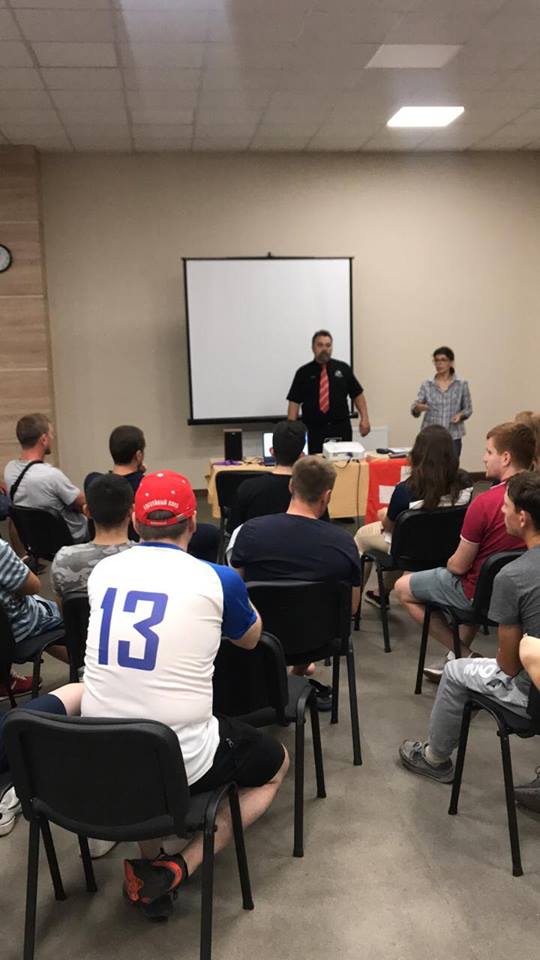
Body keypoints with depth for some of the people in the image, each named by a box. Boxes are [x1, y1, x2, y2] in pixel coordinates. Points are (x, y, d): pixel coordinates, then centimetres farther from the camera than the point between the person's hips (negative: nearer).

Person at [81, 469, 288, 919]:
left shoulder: (102, 572, 1)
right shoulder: (217, 579, -10)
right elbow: (250, 639, 12)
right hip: (182, 762, -4)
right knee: (276, 762, 24)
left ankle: (147, 863, 23)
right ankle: (177, 868, 6)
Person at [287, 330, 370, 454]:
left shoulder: (343, 368, 7)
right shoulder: (303, 372, 4)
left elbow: (357, 394, 10)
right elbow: (294, 402, 2)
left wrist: (364, 418, -1)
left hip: (341, 429, 1)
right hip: (314, 430, -1)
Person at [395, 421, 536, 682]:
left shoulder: (485, 502, -29)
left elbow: (459, 565, -20)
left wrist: (448, 564, 4)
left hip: (479, 591, -7)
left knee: (403, 588, 13)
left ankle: (464, 655, 11)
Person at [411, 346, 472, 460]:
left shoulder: (462, 384, 2)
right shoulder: (426, 385, 3)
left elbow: (468, 409, 9)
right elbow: (414, 410, -2)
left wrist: (460, 414, -12)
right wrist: (418, 407, -25)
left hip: (453, 437, 0)